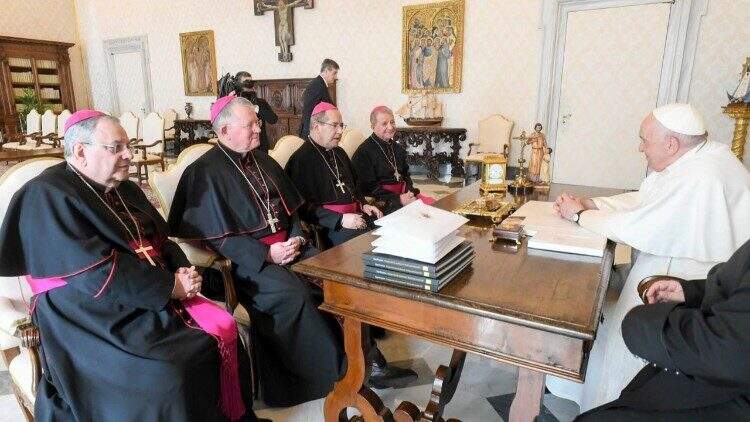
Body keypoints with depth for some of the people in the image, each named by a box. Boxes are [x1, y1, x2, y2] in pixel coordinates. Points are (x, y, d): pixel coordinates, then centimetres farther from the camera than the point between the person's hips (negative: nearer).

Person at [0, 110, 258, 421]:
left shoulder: (125, 191, 15)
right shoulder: (49, 196, -10)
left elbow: (161, 241, 17)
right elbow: (97, 273, -20)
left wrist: (183, 270, -5)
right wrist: (170, 286, -16)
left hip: (159, 294, 7)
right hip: (95, 312, -7)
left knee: (224, 328, -11)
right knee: (166, 373, -26)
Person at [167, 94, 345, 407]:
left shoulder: (263, 161, 14)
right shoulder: (206, 171, -7)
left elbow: (291, 208, 17)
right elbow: (217, 236, -13)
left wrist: (296, 238, -2)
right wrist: (266, 254, -19)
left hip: (286, 245, 6)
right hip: (245, 258, -6)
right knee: (292, 293, -29)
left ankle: (351, 353, -1)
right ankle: (320, 372, -12)